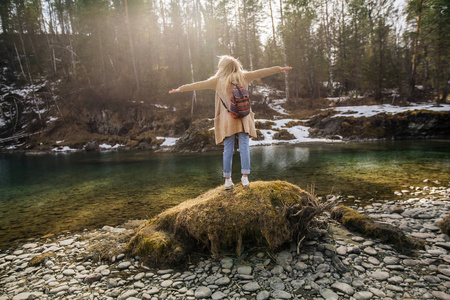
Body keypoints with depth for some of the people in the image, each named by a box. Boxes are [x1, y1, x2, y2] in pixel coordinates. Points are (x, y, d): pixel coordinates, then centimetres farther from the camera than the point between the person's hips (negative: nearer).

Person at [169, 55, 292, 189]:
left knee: (228, 150, 3)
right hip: (243, 119, 1)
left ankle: (228, 180, 6)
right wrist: (280, 69, 23)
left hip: (227, 120, -1)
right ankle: (245, 177, 1)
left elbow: (198, 85, 6)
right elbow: (262, 72, 13)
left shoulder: (217, 80, 1)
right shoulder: (244, 77, 5)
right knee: (244, 148, 3)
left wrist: (181, 89, 17)